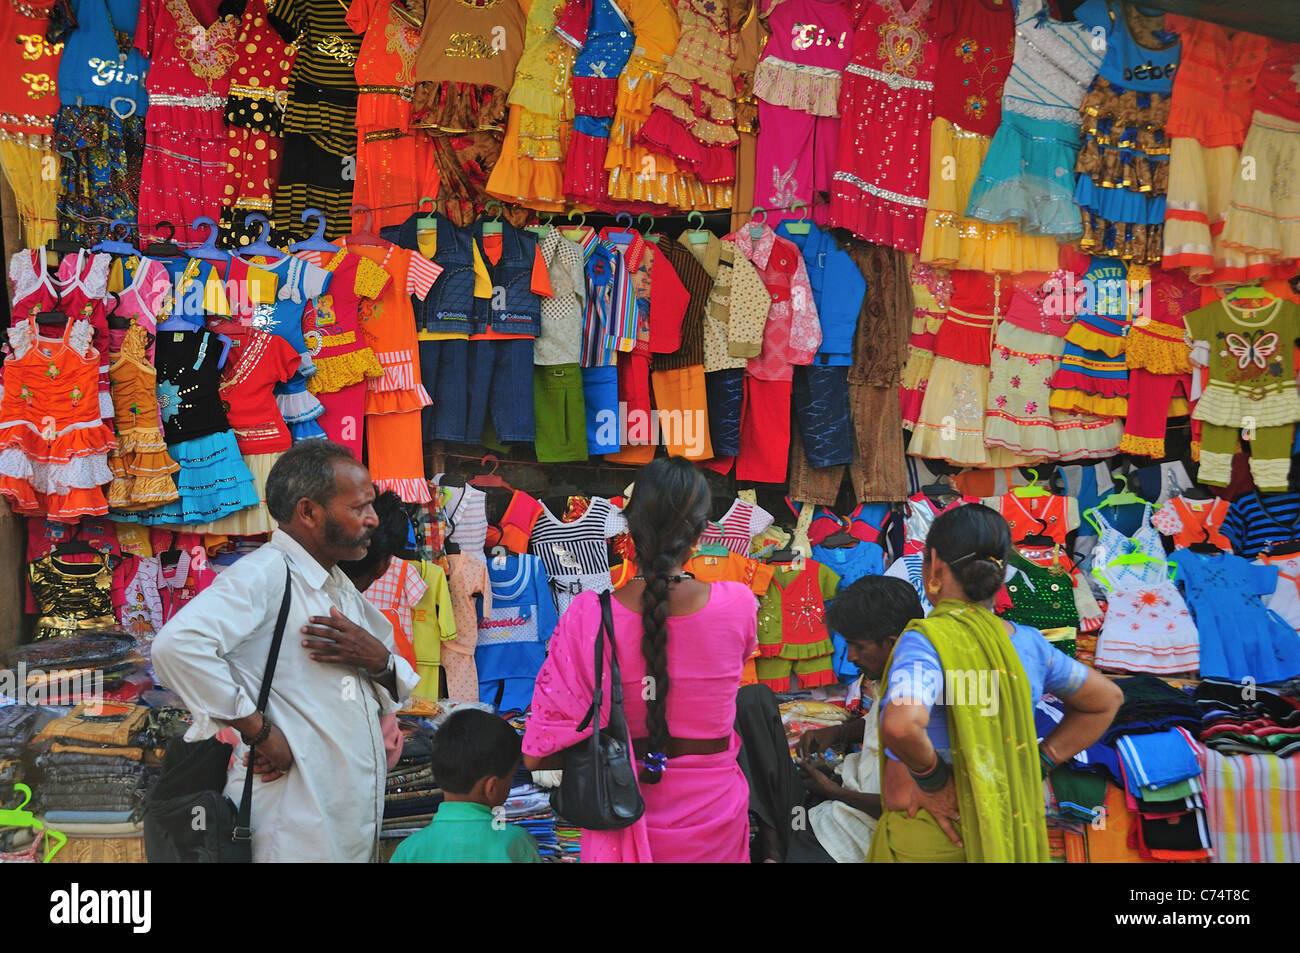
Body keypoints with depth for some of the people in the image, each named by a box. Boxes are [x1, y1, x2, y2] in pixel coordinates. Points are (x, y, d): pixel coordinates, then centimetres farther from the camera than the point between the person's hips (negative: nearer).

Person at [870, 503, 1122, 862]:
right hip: (1011, 838, 6)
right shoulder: (1026, 644, 0)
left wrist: (932, 780, -20)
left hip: (925, 843, -5)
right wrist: (1037, 766, 10)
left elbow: (901, 725, -39)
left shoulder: (925, 640, -19)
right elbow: (1106, 700, 16)